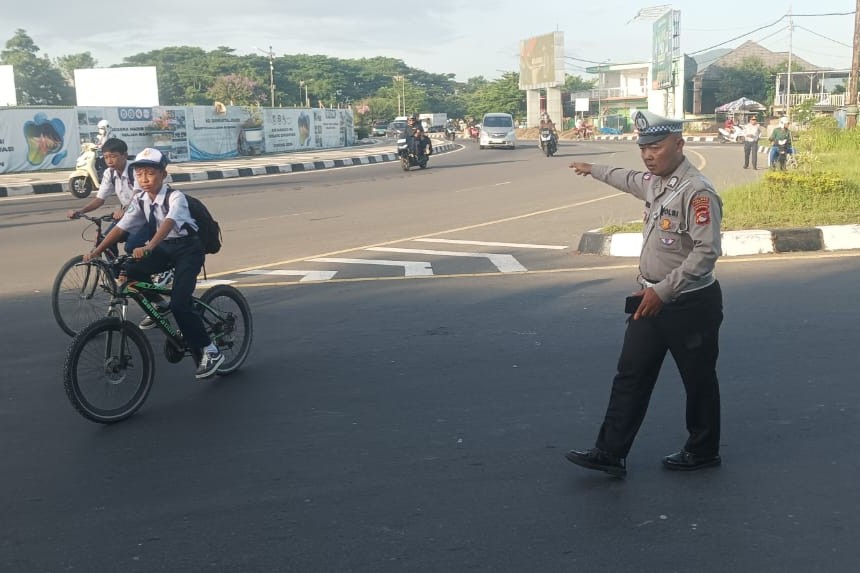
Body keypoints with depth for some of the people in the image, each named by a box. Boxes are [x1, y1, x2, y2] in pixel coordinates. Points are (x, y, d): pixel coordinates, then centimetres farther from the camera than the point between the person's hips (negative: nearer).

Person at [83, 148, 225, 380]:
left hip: (188, 249, -7)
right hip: (164, 248, 7)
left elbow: (168, 223, -41)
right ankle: (158, 304, 12)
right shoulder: (140, 199, -4)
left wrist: (148, 247, -57)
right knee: (131, 271, -16)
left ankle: (210, 352, -7)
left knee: (179, 304, -19)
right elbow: (122, 226, -5)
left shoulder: (175, 197, -23)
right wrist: (97, 251, -14)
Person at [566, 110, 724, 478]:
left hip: (690, 304, -9)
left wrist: (663, 291, -26)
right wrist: (594, 170, 46)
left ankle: (703, 451, 28)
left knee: (698, 380, 10)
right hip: (650, 300, 9)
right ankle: (610, 453, 11)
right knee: (630, 376, 7)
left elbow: (707, 251, -27)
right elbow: (629, 179, 33)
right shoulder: (654, 182, 8)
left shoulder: (698, 192, -21)